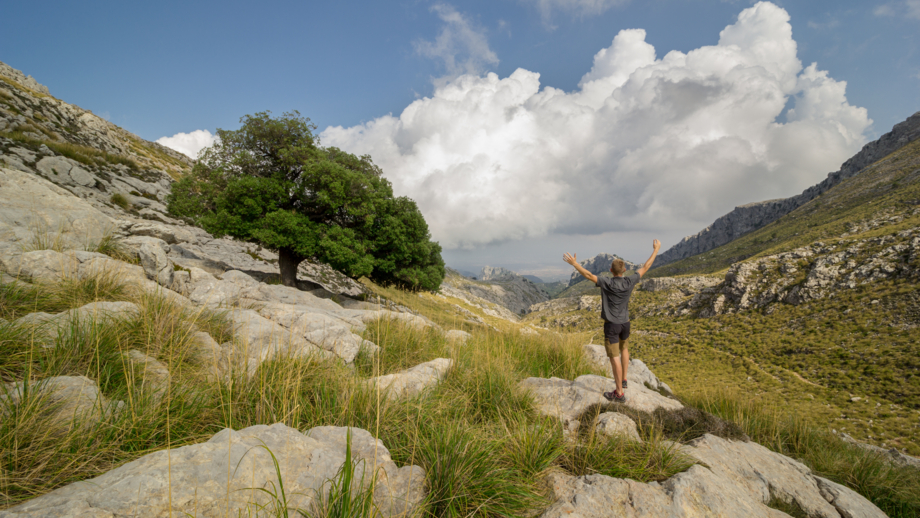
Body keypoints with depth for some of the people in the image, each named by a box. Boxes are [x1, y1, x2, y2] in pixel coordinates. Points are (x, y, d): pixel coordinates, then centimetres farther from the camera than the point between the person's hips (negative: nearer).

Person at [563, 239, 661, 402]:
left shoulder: (607, 283, -18)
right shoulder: (629, 281, -7)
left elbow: (588, 275, -25)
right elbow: (645, 268, 4)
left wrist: (574, 263, -23)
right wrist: (656, 250, 14)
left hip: (611, 324, -5)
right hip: (625, 323, 5)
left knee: (614, 357, -2)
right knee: (623, 348, 30)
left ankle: (619, 393, 2)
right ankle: (623, 379, 36)